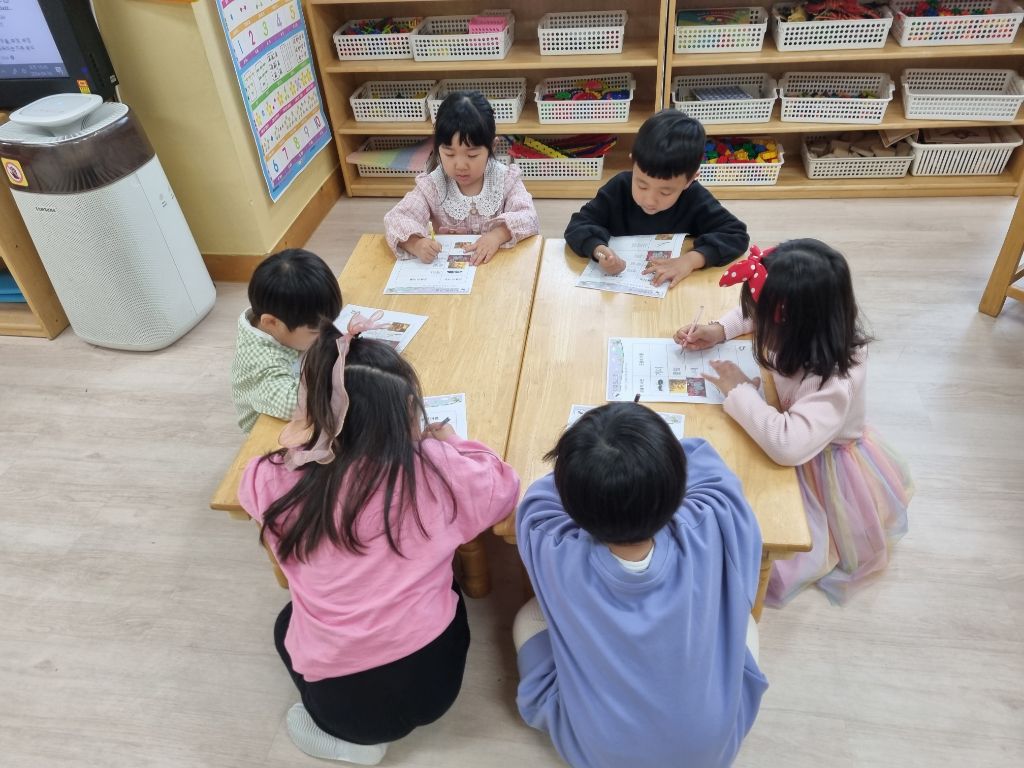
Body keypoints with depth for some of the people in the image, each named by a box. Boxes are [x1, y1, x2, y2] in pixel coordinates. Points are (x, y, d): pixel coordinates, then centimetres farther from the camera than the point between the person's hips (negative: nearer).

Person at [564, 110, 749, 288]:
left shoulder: (695, 199, -12)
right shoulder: (619, 188, -10)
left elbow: (737, 234, -13)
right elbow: (578, 225, -10)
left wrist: (692, 259, -29)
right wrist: (598, 249, -32)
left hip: (675, 290, 0)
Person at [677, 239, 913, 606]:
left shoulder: (834, 382, -43)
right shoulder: (815, 330, -21)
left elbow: (788, 445, -54)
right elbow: (759, 312, 1)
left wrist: (739, 390, -41)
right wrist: (719, 330, -17)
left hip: (821, 472, -7)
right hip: (806, 451, 7)